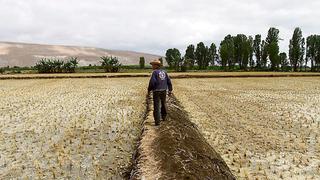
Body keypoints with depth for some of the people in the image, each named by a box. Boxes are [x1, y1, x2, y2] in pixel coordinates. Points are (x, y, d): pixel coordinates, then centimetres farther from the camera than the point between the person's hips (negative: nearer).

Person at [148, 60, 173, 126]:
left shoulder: (155, 72, -11)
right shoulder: (164, 72, 7)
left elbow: (152, 82, -19)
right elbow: (169, 81, 7)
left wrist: (149, 90, -5)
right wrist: (170, 90, 12)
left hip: (156, 91, -6)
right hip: (164, 91, 6)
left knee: (157, 106, -3)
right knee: (163, 104, 24)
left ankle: (157, 121, -6)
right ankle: (164, 117, 39)